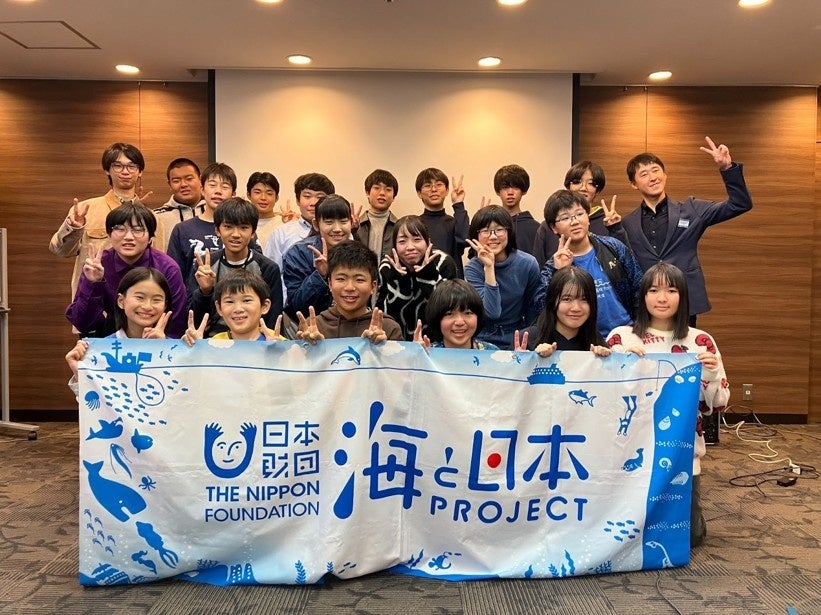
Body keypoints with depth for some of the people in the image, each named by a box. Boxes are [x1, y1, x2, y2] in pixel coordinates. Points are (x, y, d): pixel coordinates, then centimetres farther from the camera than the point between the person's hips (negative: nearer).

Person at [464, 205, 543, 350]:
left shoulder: (528, 263, -6)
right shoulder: (473, 269, -10)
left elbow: (533, 309, 8)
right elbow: (492, 312, -23)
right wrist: (489, 267, -24)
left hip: (518, 340, 2)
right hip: (484, 342, -2)